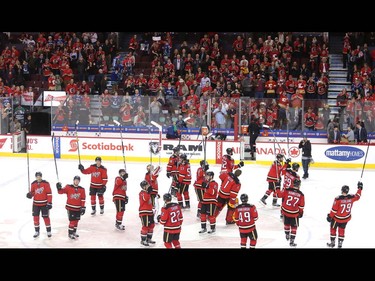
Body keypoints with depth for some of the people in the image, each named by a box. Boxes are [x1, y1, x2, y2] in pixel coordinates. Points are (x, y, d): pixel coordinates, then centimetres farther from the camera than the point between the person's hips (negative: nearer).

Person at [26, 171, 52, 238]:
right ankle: (37, 231, 17)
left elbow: (49, 193, -11)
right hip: (36, 204, 4)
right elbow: (32, 192, 12)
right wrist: (30, 194, -13)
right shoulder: (33, 184, 0)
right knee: (36, 217, 4)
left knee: (46, 217, 1)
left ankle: (49, 231, 14)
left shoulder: (46, 183, -11)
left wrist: (49, 203, -13)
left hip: (44, 204, -3)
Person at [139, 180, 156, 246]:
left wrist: (152, 208, 27)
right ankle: (143, 240, -1)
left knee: (151, 225, 15)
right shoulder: (142, 193, -14)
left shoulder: (148, 192, 15)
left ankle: (149, 239, 28)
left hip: (149, 212, 10)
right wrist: (148, 191, -38)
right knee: (145, 226, -10)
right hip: (144, 212, -10)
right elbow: (145, 199, -36)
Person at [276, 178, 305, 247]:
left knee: (286, 223, 26)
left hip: (285, 211, 2)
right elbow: (301, 206, -5)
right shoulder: (301, 195, -12)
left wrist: (277, 191, 21)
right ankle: (291, 241, 8)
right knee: (294, 227, 10)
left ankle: (287, 235, 44)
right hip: (294, 214, -2)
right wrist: (301, 213, 11)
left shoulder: (287, 190, -13)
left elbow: (279, 194, -1)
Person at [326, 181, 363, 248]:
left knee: (333, 228, 19)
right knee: (341, 229, 22)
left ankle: (332, 243, 28)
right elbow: (357, 196, 8)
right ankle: (340, 244, 27)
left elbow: (334, 209, -20)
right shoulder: (351, 197, -16)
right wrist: (359, 188, 22)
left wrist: (330, 216, -6)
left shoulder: (338, 199, -28)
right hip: (346, 218, 4)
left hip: (337, 218, -4)